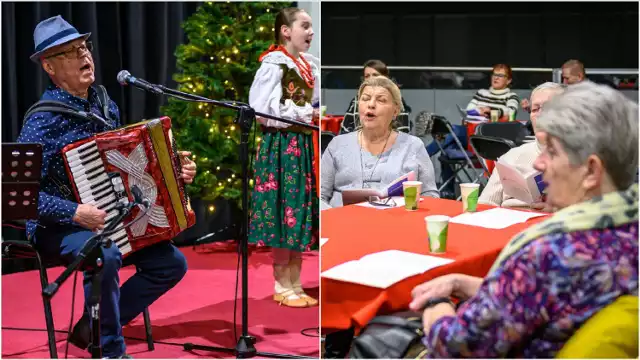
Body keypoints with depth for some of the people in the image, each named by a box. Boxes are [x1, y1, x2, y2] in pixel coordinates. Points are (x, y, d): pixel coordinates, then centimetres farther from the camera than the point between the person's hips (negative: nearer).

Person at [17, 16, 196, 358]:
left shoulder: (104, 104, 6)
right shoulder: (44, 120, -17)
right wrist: (75, 213, -29)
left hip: (112, 220, 8)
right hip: (60, 227, -7)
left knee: (171, 262, -4)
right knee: (105, 256, -35)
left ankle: (91, 328, 6)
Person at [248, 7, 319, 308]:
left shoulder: (309, 65, 14)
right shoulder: (274, 64, -10)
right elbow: (266, 109, -17)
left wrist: (318, 115, 2)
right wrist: (307, 114, -15)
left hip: (303, 146, 8)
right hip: (281, 146, -8)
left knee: (301, 214, 8)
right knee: (283, 214, -4)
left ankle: (294, 285, 15)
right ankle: (282, 287, 4)